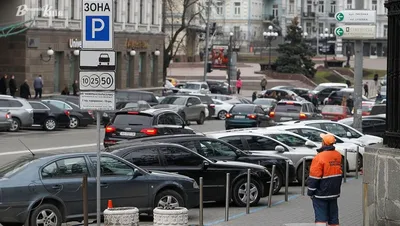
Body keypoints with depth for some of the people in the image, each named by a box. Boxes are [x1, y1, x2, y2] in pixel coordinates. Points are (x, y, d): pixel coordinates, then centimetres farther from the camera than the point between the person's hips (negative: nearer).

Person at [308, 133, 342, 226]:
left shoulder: (319, 157, -19)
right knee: (333, 217, 14)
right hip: (334, 193, 6)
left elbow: (314, 177, -16)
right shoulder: (338, 156, 3)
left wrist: (310, 192, -7)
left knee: (320, 218, -4)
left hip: (321, 194, -6)